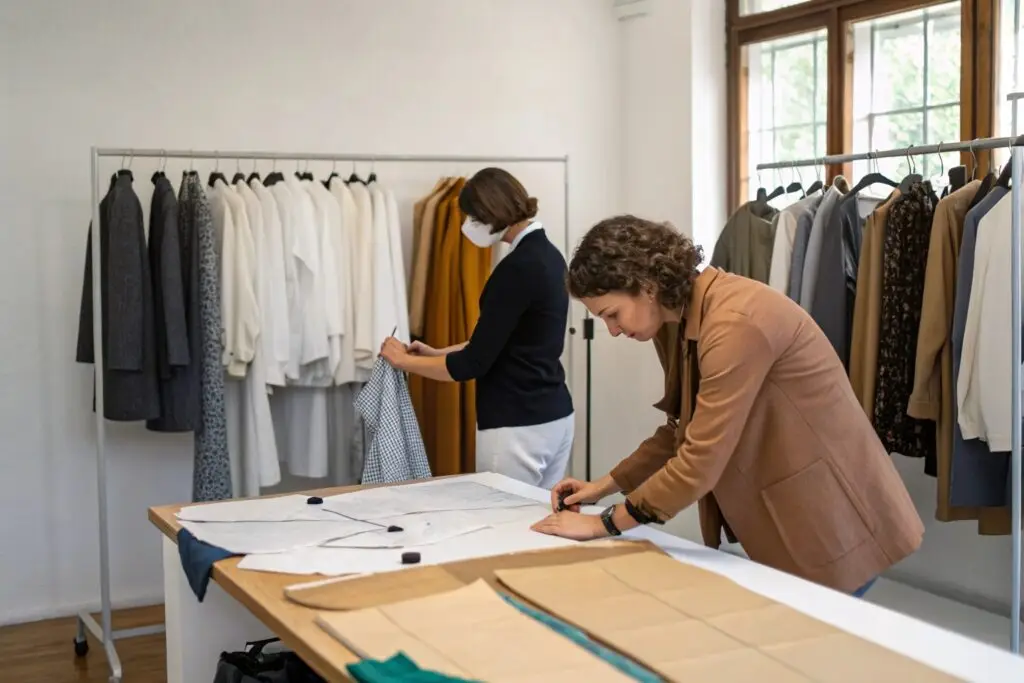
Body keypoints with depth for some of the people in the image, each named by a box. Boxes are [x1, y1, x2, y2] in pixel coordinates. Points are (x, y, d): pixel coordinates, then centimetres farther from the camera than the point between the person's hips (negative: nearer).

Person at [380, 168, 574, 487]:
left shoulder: (519, 266, -19)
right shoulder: (548, 255, 10)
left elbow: (474, 363, -18)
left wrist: (404, 361, -4)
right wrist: (439, 353, 18)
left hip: (518, 428, -9)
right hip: (554, 417, 10)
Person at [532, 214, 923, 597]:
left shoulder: (734, 324, -28)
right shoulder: (678, 322, 2)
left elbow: (700, 462, -28)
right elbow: (685, 430, 13)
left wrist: (604, 524, -18)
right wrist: (605, 486, 5)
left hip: (831, 524, -9)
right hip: (785, 523, 9)